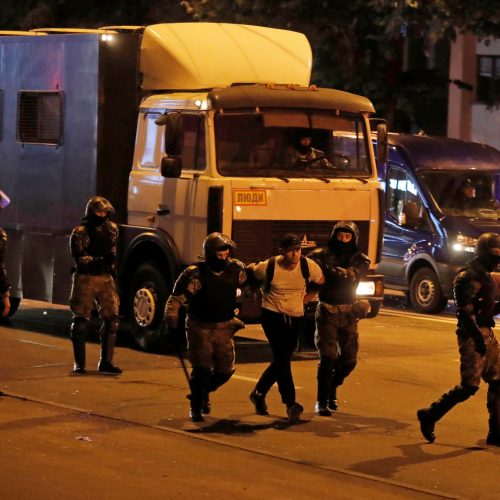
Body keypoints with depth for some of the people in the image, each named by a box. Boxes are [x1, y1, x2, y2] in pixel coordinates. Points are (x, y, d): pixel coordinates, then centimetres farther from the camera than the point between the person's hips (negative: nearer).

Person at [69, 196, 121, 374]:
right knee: (81, 320, 0)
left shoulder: (111, 228, 9)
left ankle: (105, 362, 8)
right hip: (86, 278, -5)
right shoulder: (80, 232, -10)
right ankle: (79, 364, 7)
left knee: (111, 318, 0)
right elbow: (79, 258, -18)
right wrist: (100, 261, -29)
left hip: (105, 278, 5)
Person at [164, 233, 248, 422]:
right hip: (200, 326, -4)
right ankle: (196, 407, 7)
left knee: (225, 369, 5)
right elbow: (176, 299, -14)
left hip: (224, 327, 4)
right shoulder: (196, 274, -16)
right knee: (202, 369, -11)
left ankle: (203, 392, 35)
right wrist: (171, 322, -20)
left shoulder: (235, 270, -3)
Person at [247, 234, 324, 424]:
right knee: (282, 358, -18)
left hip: (295, 318, 4)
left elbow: (322, 282, 6)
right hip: (272, 315, -4)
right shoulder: (268, 267, -13)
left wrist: (307, 297, 5)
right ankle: (290, 404, -24)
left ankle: (259, 394, 32)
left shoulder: (308, 266, -9)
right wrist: (261, 292, 12)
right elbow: (250, 271, 7)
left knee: (280, 361, 11)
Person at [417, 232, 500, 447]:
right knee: (469, 385, -11)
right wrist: (478, 337, -25)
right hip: (472, 335, -10)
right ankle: (429, 416, 3)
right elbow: (466, 311, -20)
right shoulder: (468, 277, -13)